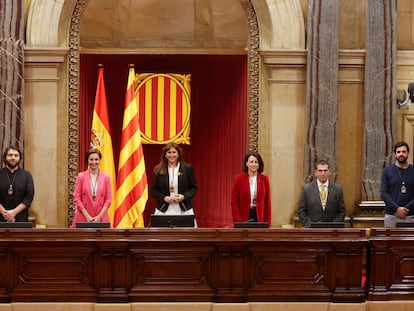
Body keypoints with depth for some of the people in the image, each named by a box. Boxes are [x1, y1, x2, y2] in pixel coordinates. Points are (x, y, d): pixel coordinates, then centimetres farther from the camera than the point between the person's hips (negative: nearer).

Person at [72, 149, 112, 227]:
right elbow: (76, 198, 1)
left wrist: (99, 216, -7)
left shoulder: (106, 177, 6)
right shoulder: (81, 176, 4)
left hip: (101, 218, 1)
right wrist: (87, 216, -8)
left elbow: (108, 199, 4)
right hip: (83, 217, -1)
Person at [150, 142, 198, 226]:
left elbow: (194, 187, 7)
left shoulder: (187, 168, 3)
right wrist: (164, 198, -8)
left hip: (183, 210, 0)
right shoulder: (158, 170, 4)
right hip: (164, 210, 0)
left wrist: (184, 196, -10)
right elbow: (153, 189, 8)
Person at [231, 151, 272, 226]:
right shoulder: (239, 178, -2)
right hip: (244, 217, -1)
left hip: (259, 217, 1)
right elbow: (234, 201, -2)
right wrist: (237, 221, -11)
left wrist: (268, 222, -2)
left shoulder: (264, 179, 4)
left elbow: (267, 202, 6)